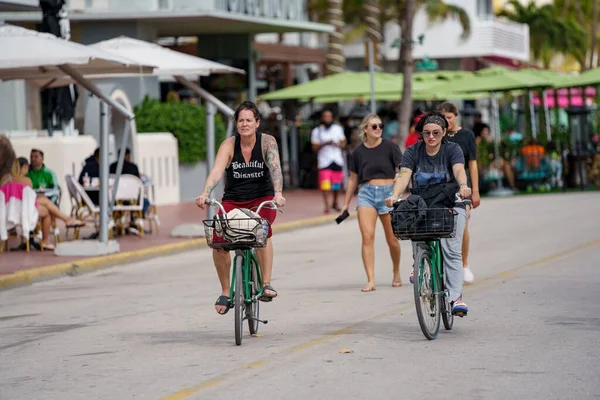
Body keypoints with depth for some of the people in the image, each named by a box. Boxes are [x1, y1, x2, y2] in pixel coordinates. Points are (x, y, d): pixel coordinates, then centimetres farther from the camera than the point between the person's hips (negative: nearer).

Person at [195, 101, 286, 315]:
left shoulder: (267, 142, -10)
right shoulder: (229, 145, -9)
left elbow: (275, 168, -25)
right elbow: (216, 171, -24)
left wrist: (278, 194, -43)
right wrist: (205, 194, -42)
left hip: (262, 199, -1)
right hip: (232, 200, 2)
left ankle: (266, 284, -27)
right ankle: (225, 292, 1)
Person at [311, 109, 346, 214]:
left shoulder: (338, 129, 11)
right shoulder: (317, 131, 3)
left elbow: (343, 143, 12)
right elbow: (315, 148, -1)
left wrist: (338, 144, -11)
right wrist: (325, 144, -18)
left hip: (337, 161, 3)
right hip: (324, 161, -3)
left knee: (336, 185, 8)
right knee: (325, 185, -13)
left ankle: (335, 203, 29)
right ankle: (326, 206, -12)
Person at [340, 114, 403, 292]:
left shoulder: (389, 147, -1)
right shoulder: (358, 152, 7)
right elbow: (353, 179, 17)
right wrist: (346, 204, 19)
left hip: (388, 192, -1)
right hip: (366, 193, 1)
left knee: (392, 240, 6)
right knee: (367, 237, -14)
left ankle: (396, 274, 31)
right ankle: (370, 280, -15)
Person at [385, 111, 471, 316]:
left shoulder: (452, 149, -3)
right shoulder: (413, 152, 1)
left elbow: (459, 170, -21)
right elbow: (404, 175, -13)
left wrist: (463, 186, -44)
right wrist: (395, 195, -33)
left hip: (451, 205, -3)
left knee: (451, 250, -17)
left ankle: (456, 297, -23)